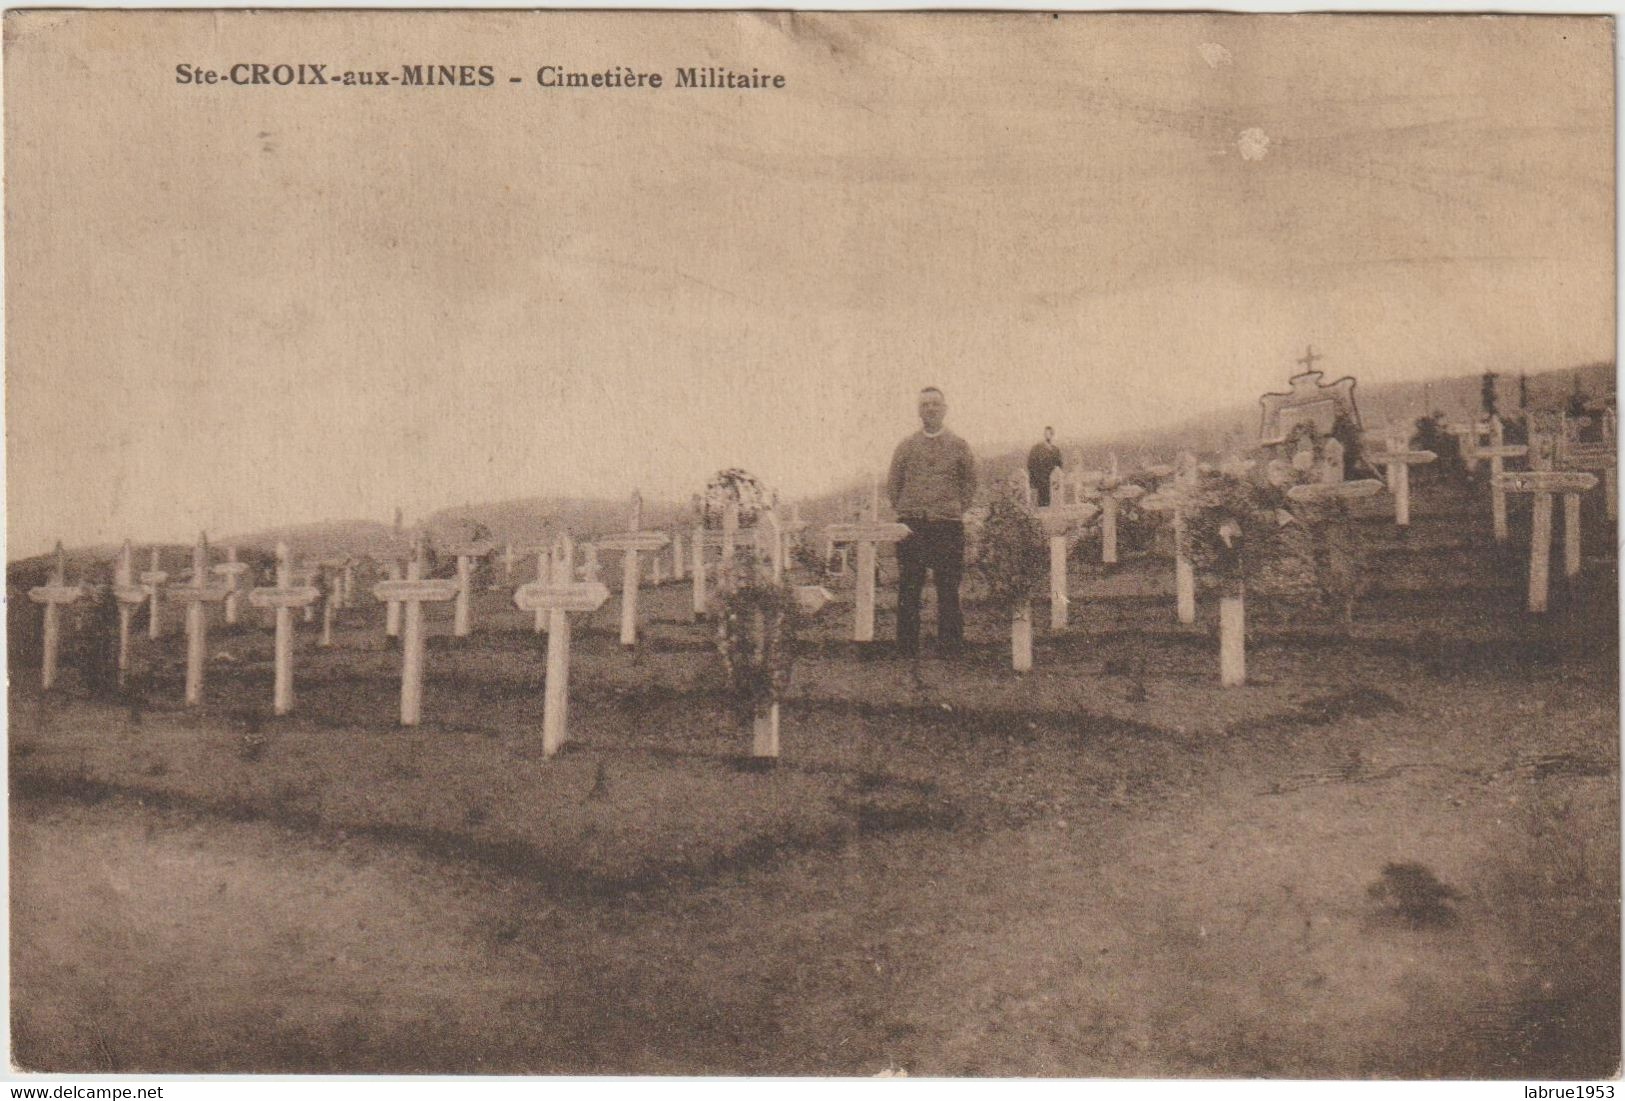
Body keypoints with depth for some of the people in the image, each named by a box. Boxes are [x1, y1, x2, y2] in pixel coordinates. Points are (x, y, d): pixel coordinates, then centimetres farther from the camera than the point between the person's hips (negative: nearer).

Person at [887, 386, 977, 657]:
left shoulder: (959, 446, 8)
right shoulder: (906, 446, 10)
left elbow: (970, 482, 15)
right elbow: (892, 484, 16)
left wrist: (955, 509, 6)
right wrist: (902, 512, 8)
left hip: (948, 525, -1)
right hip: (910, 524, 1)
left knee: (948, 588, -1)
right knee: (908, 588, 0)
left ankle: (950, 645, 6)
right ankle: (906, 648, 5)